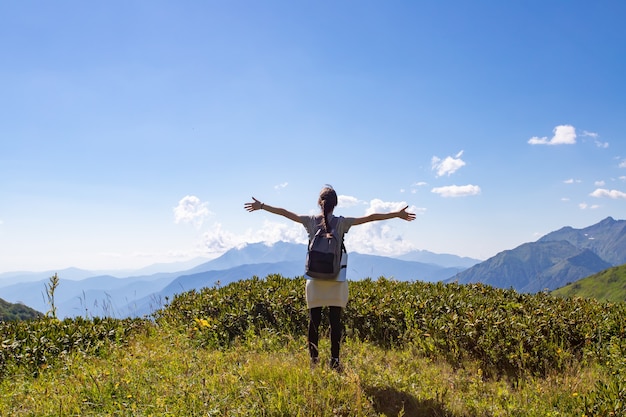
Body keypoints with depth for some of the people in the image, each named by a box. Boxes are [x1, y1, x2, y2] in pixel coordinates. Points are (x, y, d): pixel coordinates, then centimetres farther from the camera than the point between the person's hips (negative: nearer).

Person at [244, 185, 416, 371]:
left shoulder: (310, 221, 0)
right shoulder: (342, 222, -4)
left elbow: (284, 212, 8)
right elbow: (370, 217, -3)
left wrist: (261, 206, 19)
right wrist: (397, 214, 2)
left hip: (315, 281, 1)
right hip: (336, 282, -1)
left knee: (314, 322, 7)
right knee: (335, 322, 5)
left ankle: (313, 360, 10)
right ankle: (335, 361, 7)